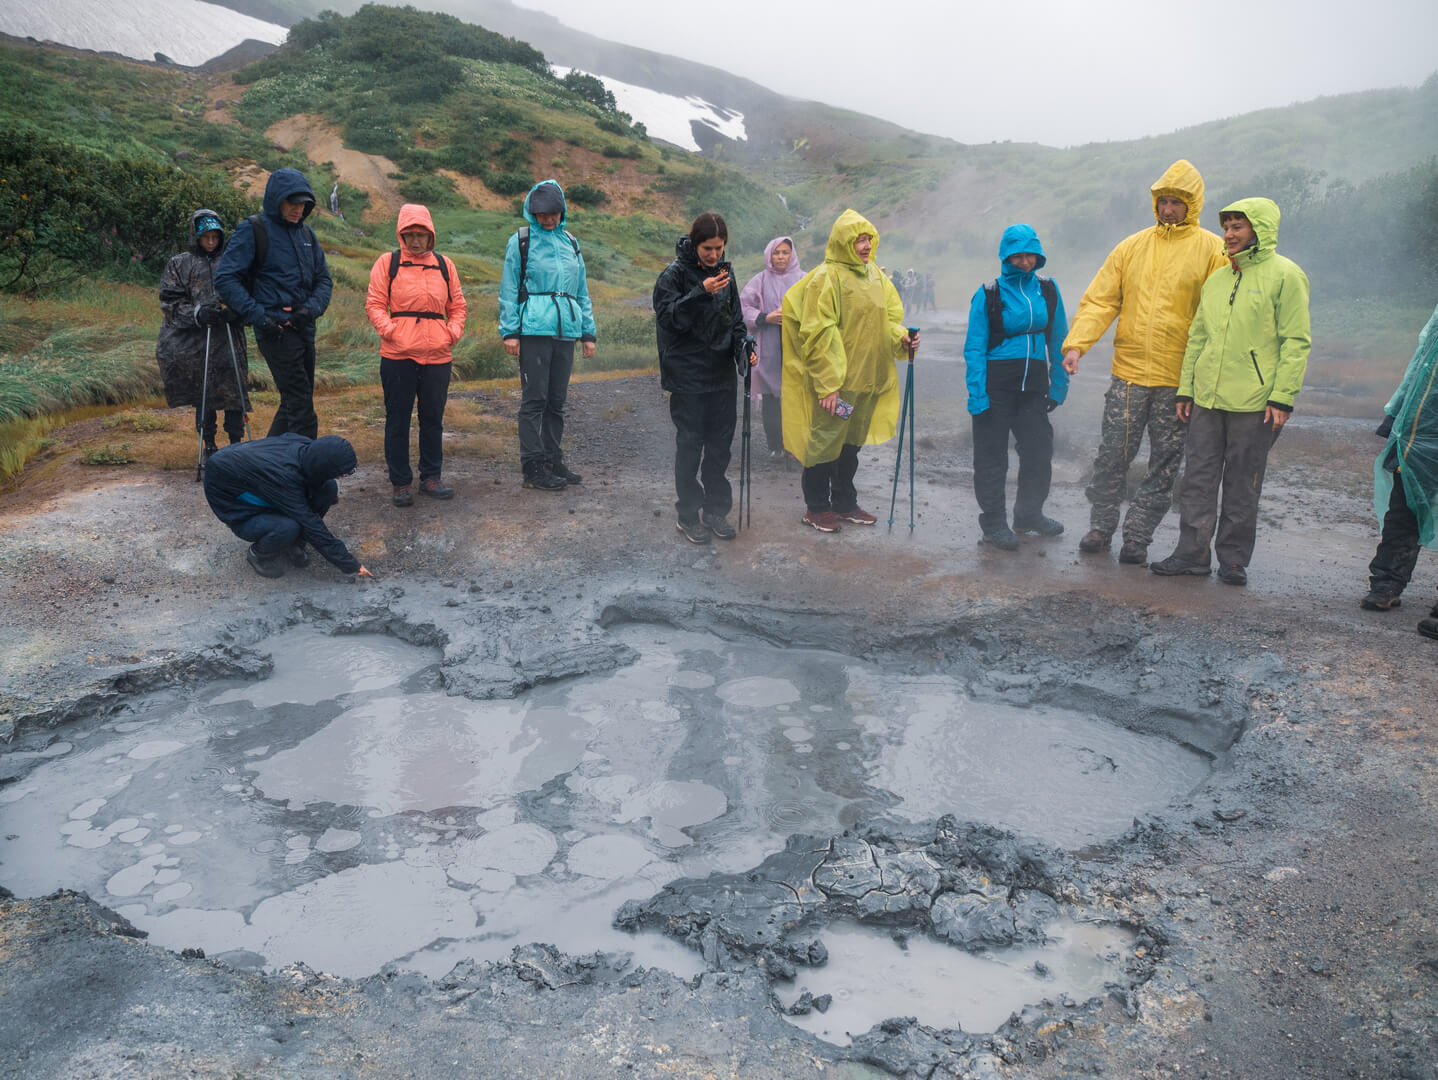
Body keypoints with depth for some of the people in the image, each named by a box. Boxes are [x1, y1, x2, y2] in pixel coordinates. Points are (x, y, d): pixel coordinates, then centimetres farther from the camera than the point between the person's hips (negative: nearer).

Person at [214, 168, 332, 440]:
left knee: (294, 403, 14)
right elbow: (225, 279, -9)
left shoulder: (306, 234, 15)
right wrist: (258, 315, -19)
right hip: (275, 331, -7)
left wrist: (312, 307, -5)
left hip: (303, 328, 7)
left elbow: (323, 279, 16)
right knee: (301, 407, -13)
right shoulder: (252, 230, -5)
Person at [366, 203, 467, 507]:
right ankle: (400, 483, 11)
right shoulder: (387, 263, 4)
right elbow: (374, 303, 2)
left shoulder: (444, 265, 13)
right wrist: (387, 327, -14)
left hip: (438, 355, 3)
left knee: (433, 418, 10)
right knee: (397, 421, 2)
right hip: (397, 355, -3)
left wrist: (455, 330, 1)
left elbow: (457, 305, 18)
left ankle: (431, 478, 22)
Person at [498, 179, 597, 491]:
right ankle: (533, 468, 0)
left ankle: (553, 460, 19)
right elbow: (508, 290, 2)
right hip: (534, 331, -5)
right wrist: (509, 331, -6)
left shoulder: (570, 243, 16)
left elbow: (582, 291, 20)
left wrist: (588, 333, 15)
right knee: (534, 399, -4)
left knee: (557, 401, 9)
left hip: (566, 331, 5)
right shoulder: (520, 242, 3)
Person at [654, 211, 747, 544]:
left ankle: (716, 509, 22)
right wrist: (702, 293, -29)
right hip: (688, 375, -5)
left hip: (722, 373, 5)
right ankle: (688, 515, 10)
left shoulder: (725, 272, 8)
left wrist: (742, 349, 0)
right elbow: (668, 317, -18)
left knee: (721, 442, 10)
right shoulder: (675, 274, -9)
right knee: (690, 444, 0)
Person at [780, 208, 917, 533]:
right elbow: (818, 335, -16)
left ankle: (845, 503, 29)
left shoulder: (875, 275, 12)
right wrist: (827, 385, -20)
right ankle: (816, 507, 15)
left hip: (868, 378, 7)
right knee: (825, 441, 1)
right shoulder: (826, 278, -12)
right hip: (835, 382, -7)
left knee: (852, 441, 16)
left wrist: (901, 338, -6)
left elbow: (889, 318, 18)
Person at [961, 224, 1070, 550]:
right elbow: (974, 348, -6)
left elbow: (1058, 342, 11)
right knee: (992, 456, 2)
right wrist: (977, 395, -13)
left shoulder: (1048, 291, 6)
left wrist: (1058, 386, 7)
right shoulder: (988, 294, -5)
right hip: (997, 383, -4)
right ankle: (993, 521, 16)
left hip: (1034, 382, 4)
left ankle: (1029, 514, 30)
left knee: (1039, 451, 9)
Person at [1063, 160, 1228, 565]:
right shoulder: (1132, 246, 8)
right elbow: (1099, 299, 6)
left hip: (1179, 379, -1)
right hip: (1128, 372, 2)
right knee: (1112, 455, 3)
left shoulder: (1211, 250, 0)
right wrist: (1077, 343, -9)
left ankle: (1137, 536, 15)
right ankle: (1101, 527, 20)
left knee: (1164, 464, 4)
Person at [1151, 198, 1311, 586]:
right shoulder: (1217, 279, 14)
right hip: (1207, 399, 6)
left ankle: (1234, 558, 15)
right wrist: (1186, 388, 13)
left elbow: (1296, 342, -8)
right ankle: (1192, 553, 14)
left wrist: (1282, 396, -14)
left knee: (1242, 484, 4)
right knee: (1198, 478, 6)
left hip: (1254, 403, -5)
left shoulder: (1284, 276, -5)